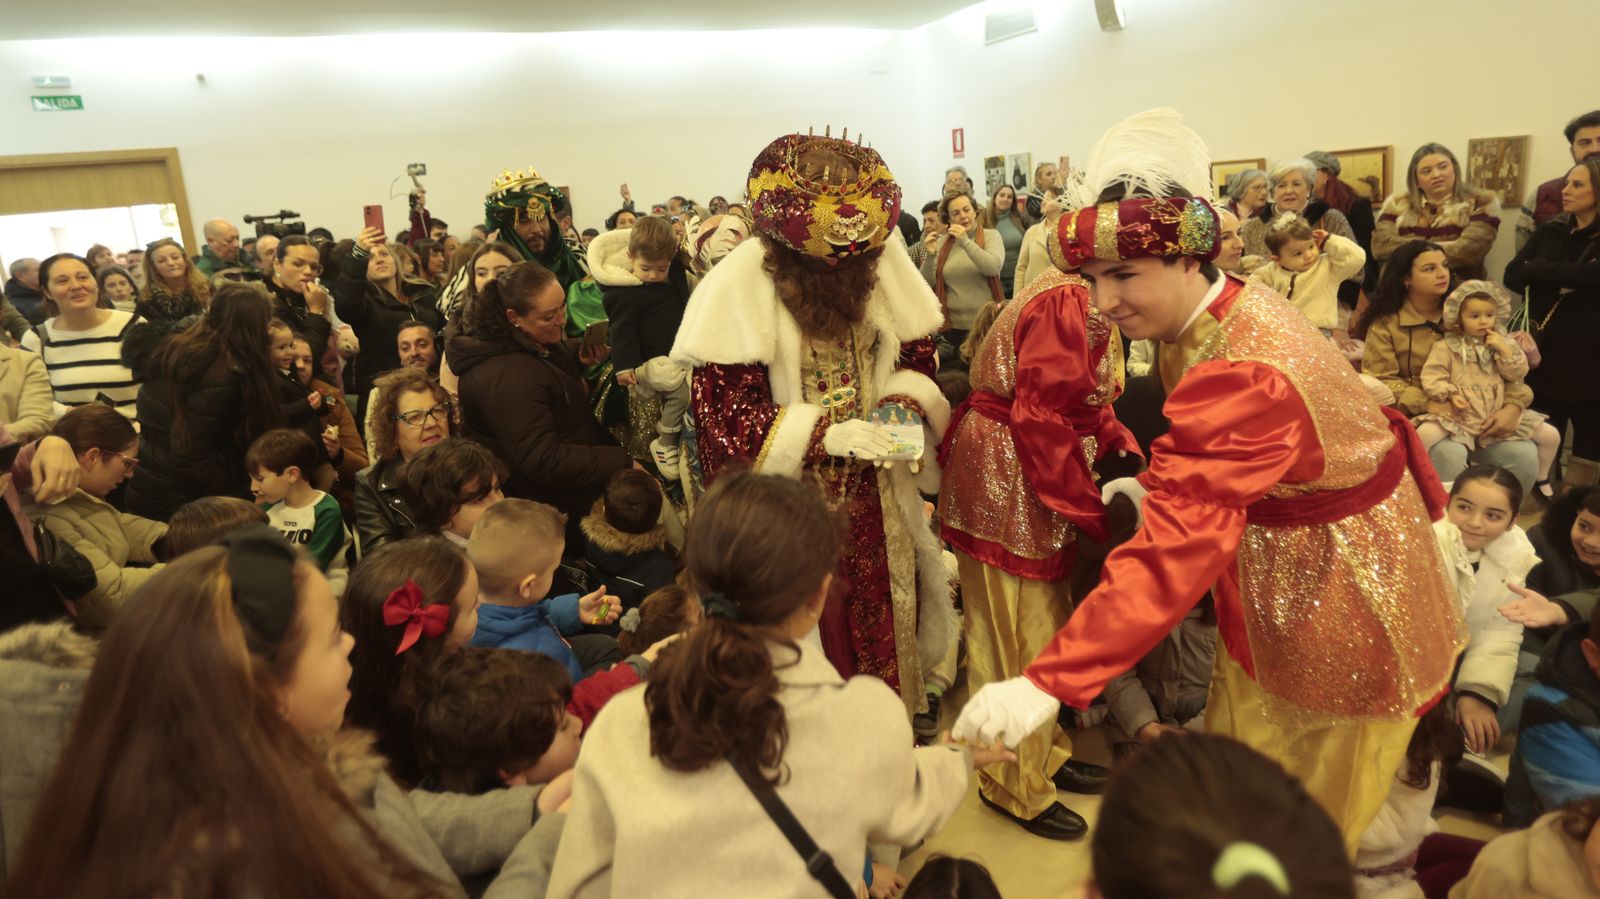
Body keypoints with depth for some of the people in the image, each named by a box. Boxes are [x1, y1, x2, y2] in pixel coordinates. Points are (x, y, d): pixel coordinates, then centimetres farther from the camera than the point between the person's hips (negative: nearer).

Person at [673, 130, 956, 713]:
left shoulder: (883, 259, -6)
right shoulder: (738, 285, -19)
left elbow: (915, 352, 7)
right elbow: (725, 411, -18)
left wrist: (905, 402, -15)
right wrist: (823, 435, -28)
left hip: (877, 498, 4)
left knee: (887, 628, 18)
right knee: (817, 639, 10)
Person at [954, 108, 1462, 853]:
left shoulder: (1240, 373, -35)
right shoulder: (1232, 309, -4)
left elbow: (1175, 550, -43)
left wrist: (1049, 683, -46)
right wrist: (1159, 486, 0)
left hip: (1340, 606, -9)